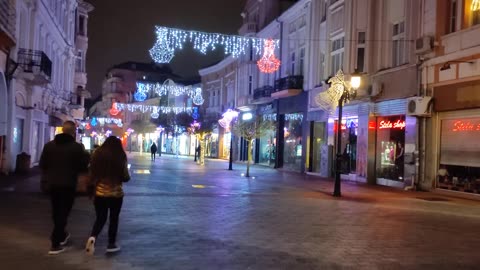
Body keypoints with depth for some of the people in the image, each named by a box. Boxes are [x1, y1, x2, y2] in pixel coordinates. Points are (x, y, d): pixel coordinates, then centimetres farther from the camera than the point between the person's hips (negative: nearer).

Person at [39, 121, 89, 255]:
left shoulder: (49, 145, 2)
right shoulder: (77, 147, -13)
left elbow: (42, 164, 6)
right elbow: (83, 166, -9)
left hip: (52, 184, 5)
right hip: (68, 184, -5)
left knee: (56, 211, 21)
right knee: (63, 212, 2)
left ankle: (60, 235, 36)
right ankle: (56, 244, -1)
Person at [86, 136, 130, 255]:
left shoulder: (97, 155, -3)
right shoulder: (121, 157, -10)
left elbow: (91, 174, 4)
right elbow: (126, 177, -5)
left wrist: (92, 188, 16)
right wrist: (123, 177, 18)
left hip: (99, 192, 2)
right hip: (116, 193, -2)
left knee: (100, 218, 14)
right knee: (114, 218, 12)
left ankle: (92, 237, -10)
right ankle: (111, 244, 16)